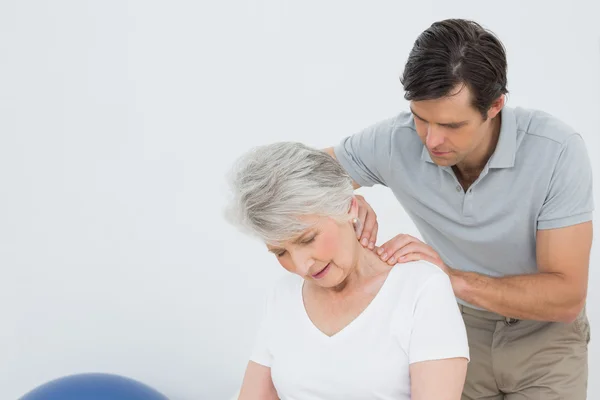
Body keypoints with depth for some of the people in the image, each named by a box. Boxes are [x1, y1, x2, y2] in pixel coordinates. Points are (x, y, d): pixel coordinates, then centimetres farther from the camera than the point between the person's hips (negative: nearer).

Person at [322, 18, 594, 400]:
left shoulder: (557, 150, -29)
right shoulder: (397, 140, -23)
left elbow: (567, 298, -28)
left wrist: (456, 278, -41)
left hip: (543, 331, -2)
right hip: (460, 325, 2)